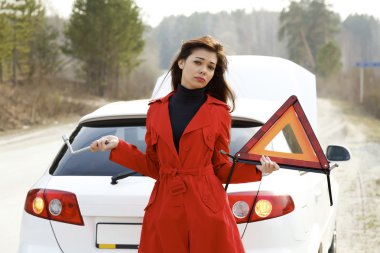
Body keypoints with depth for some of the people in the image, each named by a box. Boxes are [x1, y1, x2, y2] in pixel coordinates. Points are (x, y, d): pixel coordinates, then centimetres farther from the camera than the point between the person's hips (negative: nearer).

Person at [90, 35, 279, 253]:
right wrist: (118, 146, 3)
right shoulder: (157, 109, 8)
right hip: (164, 209, 2)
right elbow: (154, 166, 11)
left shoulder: (219, 112, 2)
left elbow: (221, 168, 5)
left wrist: (257, 169, -10)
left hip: (207, 209, -2)